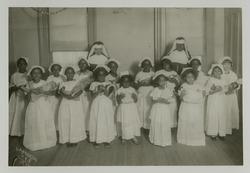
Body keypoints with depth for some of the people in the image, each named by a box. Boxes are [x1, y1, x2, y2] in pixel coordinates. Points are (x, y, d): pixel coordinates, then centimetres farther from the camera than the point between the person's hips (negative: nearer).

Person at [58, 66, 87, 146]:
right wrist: (67, 96, -26)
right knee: (66, 121, -3)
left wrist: (73, 96, -25)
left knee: (76, 121, -3)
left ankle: (75, 139, 6)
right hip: (66, 103, 1)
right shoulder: (63, 84, 11)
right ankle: (68, 139, 6)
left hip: (76, 104, -1)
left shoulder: (77, 82, 9)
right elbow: (61, 92, -7)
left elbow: (80, 91, -6)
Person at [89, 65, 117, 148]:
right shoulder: (94, 84, 4)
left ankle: (107, 139, 12)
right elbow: (93, 96, -5)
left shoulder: (108, 84, 5)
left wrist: (104, 89, -18)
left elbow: (107, 94, -6)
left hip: (106, 105, 1)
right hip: (97, 105, 0)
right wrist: (99, 90, -15)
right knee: (97, 121, -1)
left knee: (107, 121, 2)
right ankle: (97, 139, 10)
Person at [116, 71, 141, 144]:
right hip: (123, 108, -2)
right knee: (124, 122, 1)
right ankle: (124, 137, 17)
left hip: (132, 108, 2)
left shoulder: (132, 90, 4)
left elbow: (135, 100, 3)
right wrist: (120, 97, -22)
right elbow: (118, 102, -4)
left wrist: (134, 96, -17)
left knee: (134, 121, 0)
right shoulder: (119, 90, -1)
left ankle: (133, 136, 12)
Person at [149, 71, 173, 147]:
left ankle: (165, 141, 14)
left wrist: (165, 100, -23)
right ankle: (155, 140, 20)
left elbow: (170, 100, -4)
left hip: (165, 110, -1)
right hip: (156, 109, 1)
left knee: (165, 125, -1)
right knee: (155, 124, 4)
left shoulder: (168, 90, 0)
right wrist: (158, 100, -22)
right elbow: (152, 99, -4)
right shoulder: (155, 90, 1)